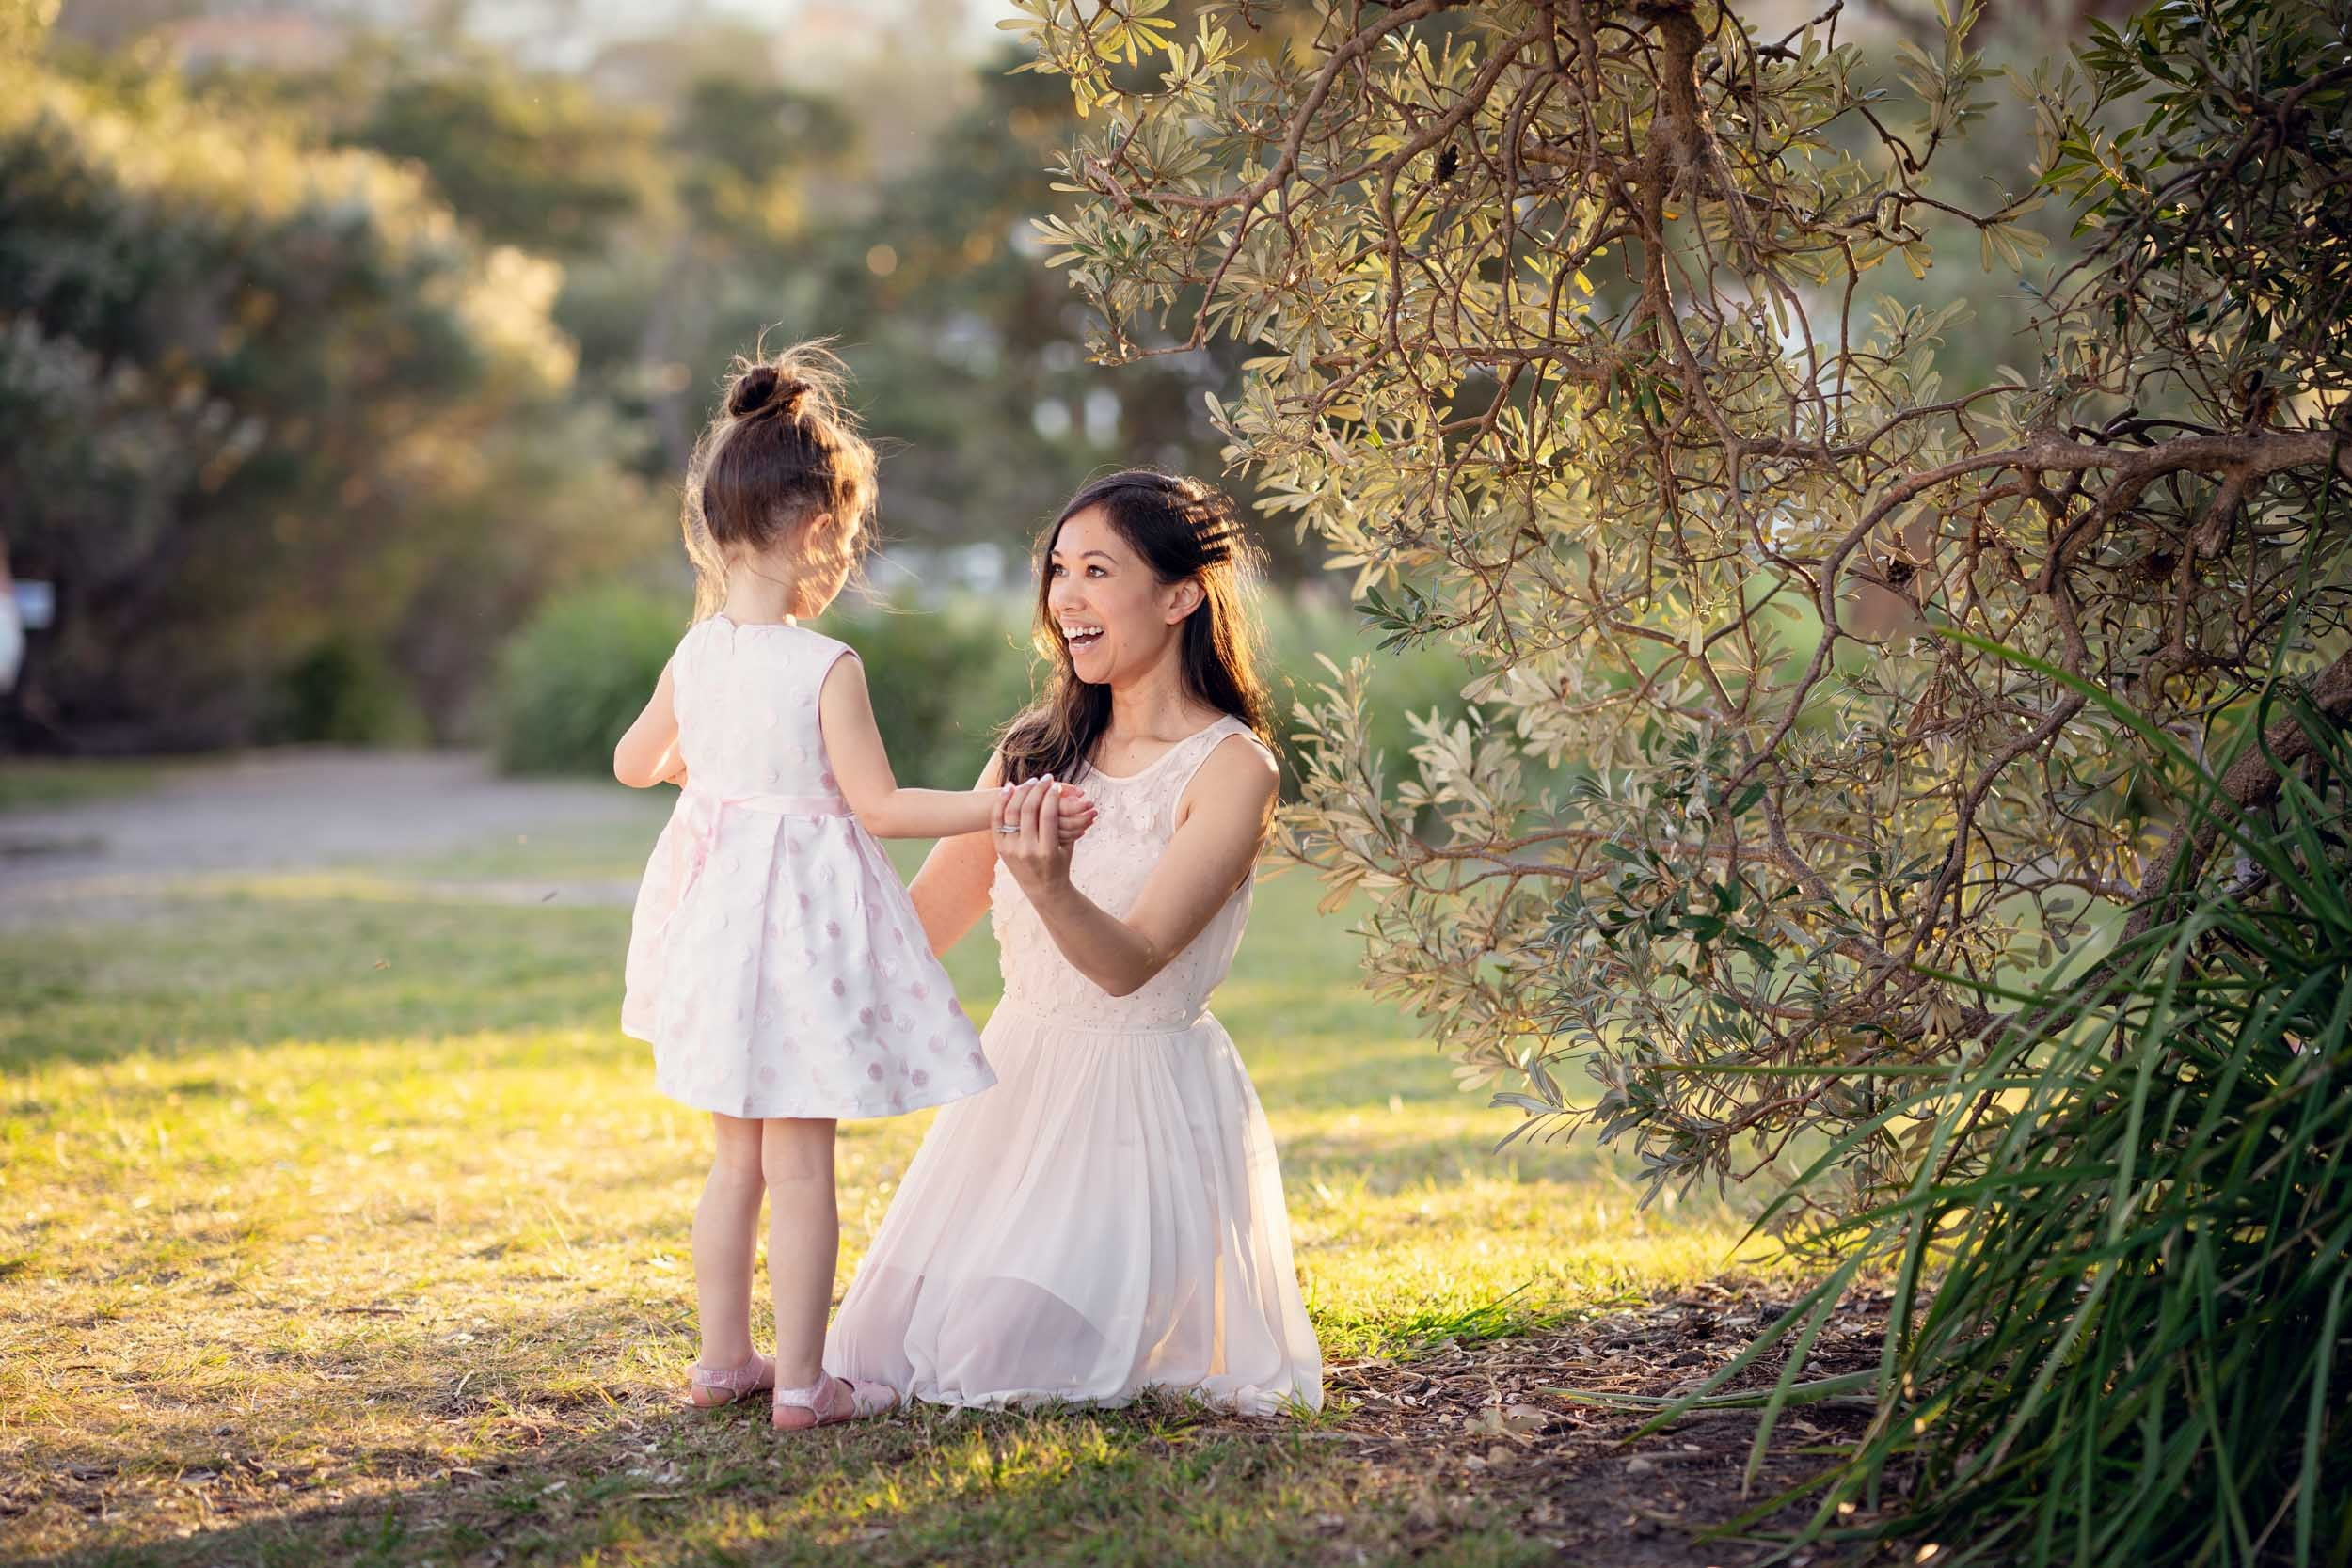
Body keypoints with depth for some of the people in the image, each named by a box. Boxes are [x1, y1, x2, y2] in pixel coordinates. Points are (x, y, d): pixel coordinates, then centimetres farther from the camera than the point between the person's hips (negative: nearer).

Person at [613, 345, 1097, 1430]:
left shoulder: (696, 654, 2)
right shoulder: (828, 668, -18)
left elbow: (633, 763, 16)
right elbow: (880, 807, -15)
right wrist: (1007, 805, -11)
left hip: (715, 917, 7)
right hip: (802, 919, -7)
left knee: (737, 1156, 18)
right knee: (801, 1165, 0)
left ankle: (723, 1359, 25)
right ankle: (800, 1383, 5)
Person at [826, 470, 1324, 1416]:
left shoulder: (1230, 769, -12)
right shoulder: (1038, 749, 6)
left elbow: (1131, 963, -23)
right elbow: (915, 927, 10)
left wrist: (1052, 890, -43)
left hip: (1142, 1101, -6)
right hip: (1015, 1079, 6)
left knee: (997, 1362, -13)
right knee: (889, 1343, 1)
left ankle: (1184, 1327, 16)